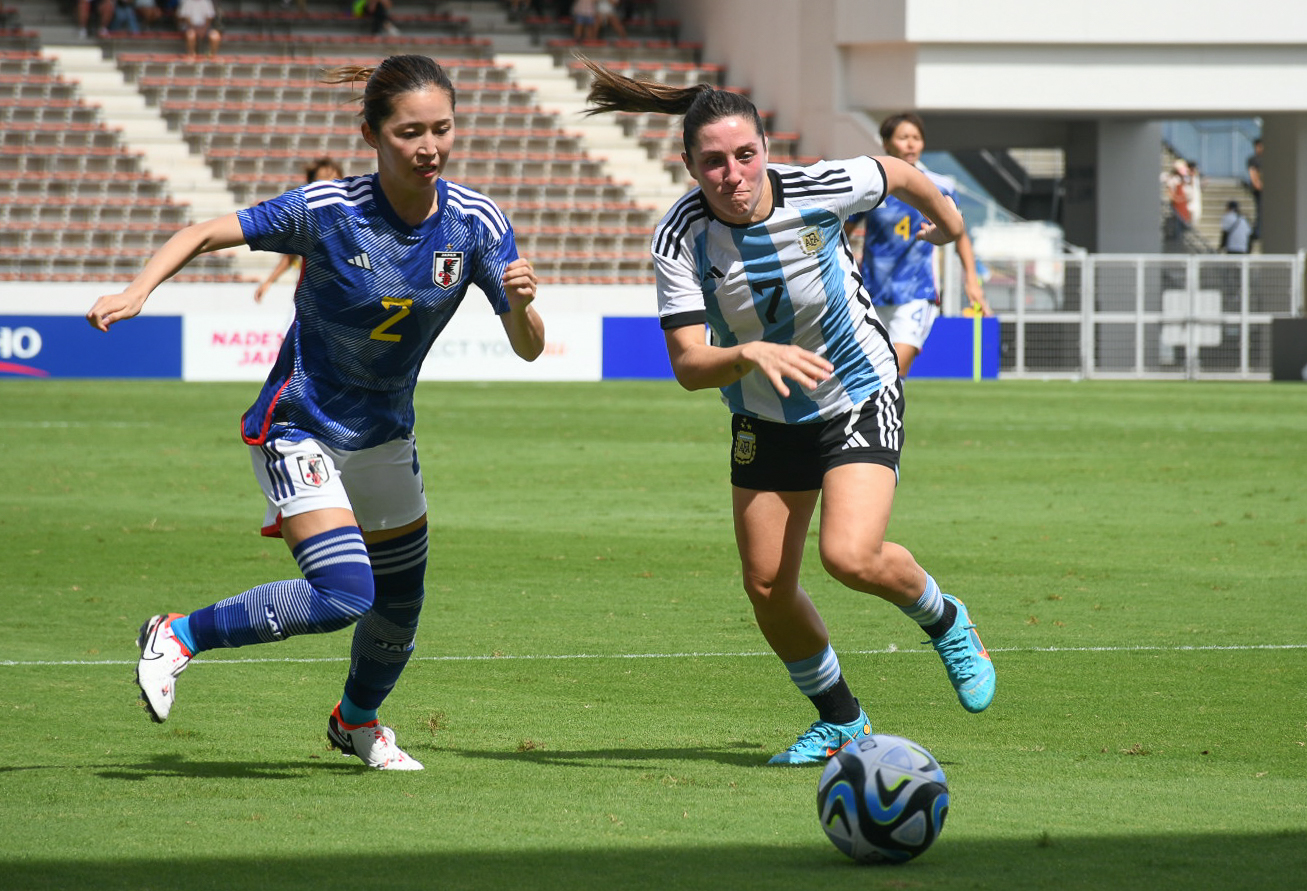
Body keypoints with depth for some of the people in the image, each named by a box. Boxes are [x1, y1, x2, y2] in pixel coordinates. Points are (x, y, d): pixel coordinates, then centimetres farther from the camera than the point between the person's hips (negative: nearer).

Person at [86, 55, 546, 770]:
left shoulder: (477, 223, -12)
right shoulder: (325, 210, -23)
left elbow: (528, 348, -8)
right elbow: (203, 234, -13)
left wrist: (521, 305, -31)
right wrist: (136, 292, -29)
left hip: (385, 435, 5)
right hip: (299, 427, -5)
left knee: (400, 606, 18)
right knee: (342, 595, -23)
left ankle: (357, 720, 49)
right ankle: (179, 636, -4)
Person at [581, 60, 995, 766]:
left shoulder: (819, 189, -25)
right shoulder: (680, 238, -23)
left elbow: (898, 174, -1)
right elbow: (687, 365, -26)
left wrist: (946, 218, 19)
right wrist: (750, 354, -46)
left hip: (862, 398, -3)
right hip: (765, 421, 3)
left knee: (851, 556, -22)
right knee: (766, 587, 4)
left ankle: (944, 621, 11)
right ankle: (840, 721, 28)